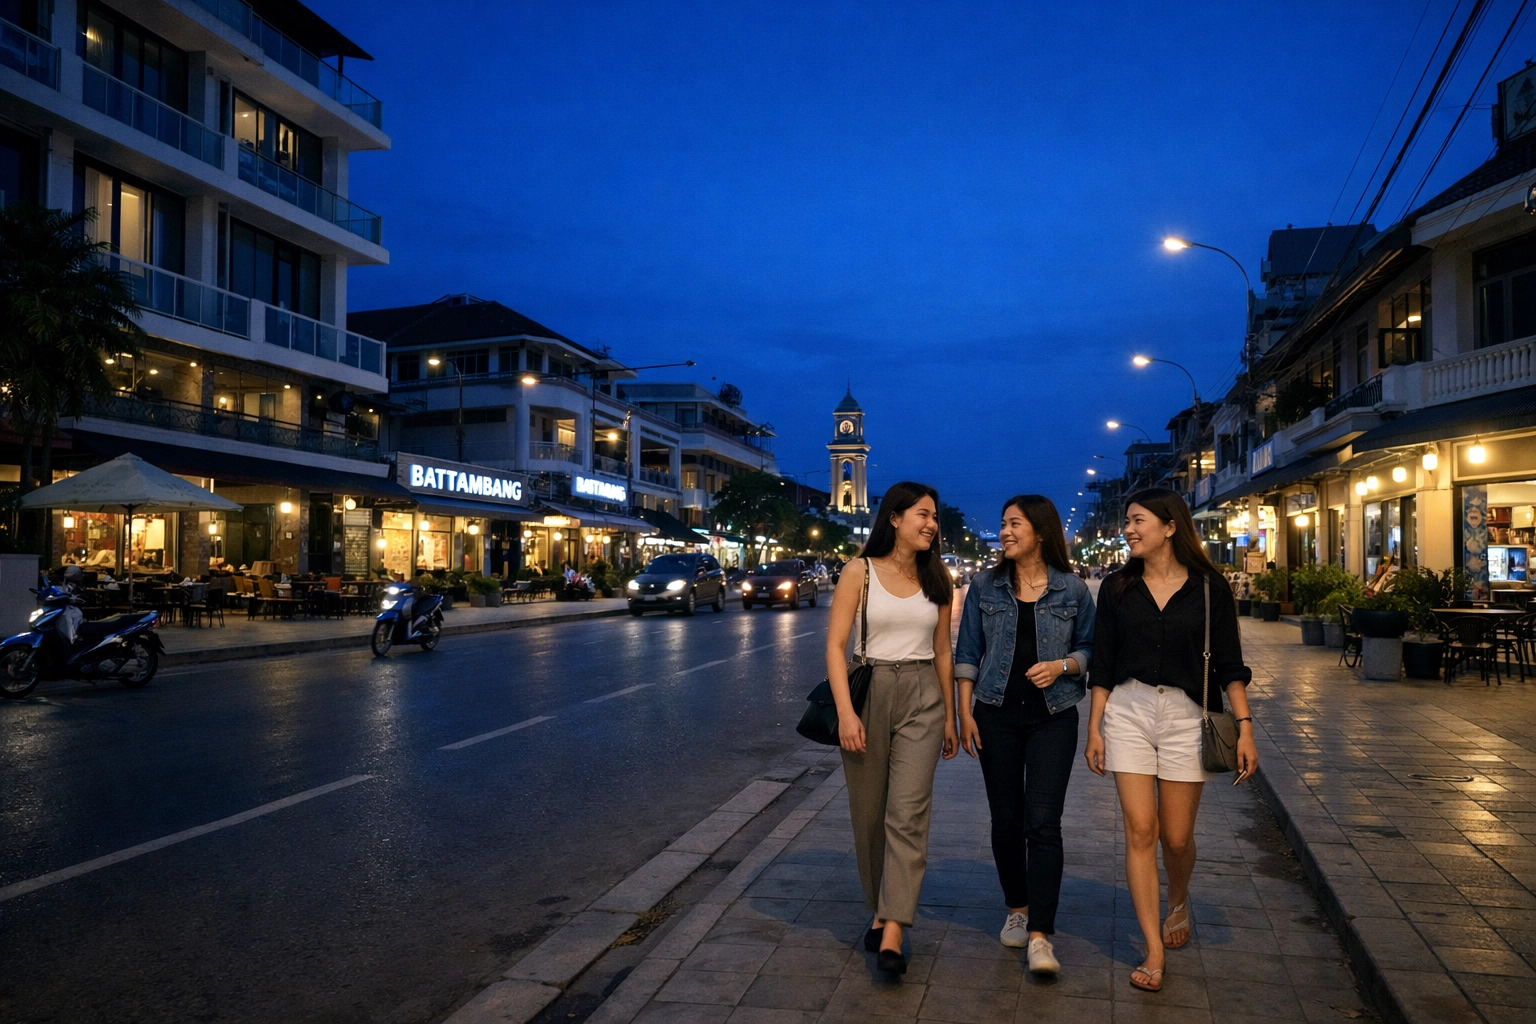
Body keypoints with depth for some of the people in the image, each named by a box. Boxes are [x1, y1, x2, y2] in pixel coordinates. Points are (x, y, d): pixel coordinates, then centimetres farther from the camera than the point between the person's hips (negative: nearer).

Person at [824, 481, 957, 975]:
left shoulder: (935, 578, 9)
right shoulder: (860, 572, -2)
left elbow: (942, 651, 14)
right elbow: (835, 644, -6)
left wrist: (949, 716, 15)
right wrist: (845, 711, -15)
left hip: (921, 698, 1)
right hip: (868, 692, -1)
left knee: (907, 812, -10)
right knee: (869, 812, 8)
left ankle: (893, 933, -8)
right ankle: (880, 910, 27)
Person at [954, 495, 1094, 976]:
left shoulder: (1073, 590, 0)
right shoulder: (986, 588, 4)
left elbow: (1090, 649, 8)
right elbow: (968, 653, 6)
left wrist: (1062, 665, -12)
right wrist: (965, 712, 1)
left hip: (1053, 717, -2)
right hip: (997, 715, 2)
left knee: (1042, 823, -9)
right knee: (1005, 819, 9)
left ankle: (1040, 936, -5)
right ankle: (1017, 908, 29)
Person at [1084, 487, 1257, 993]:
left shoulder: (1209, 587, 0)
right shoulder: (1117, 588, 4)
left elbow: (1229, 663, 1)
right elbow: (1103, 664, 6)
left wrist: (1244, 727, -6)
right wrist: (1095, 727, 3)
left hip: (1187, 716, -1)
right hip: (1127, 711, 1)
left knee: (1176, 837, 6)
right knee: (1139, 831, -4)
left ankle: (1179, 902, 40)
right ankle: (1154, 951, 5)